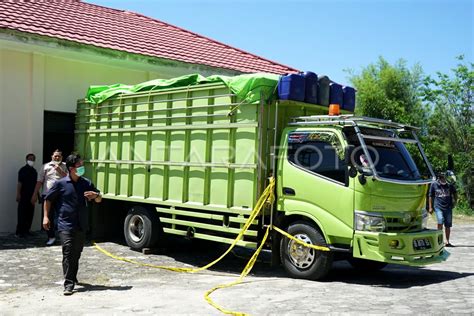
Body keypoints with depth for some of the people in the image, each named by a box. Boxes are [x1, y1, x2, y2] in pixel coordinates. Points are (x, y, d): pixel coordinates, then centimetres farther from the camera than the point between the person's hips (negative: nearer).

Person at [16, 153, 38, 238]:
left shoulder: (34, 171, 14)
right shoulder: (23, 170, -4)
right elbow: (19, 182, -10)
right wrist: (18, 194, -18)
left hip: (32, 195, 6)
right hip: (24, 195, -6)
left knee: (30, 214, 6)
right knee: (22, 214, -6)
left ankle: (26, 230, 13)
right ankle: (20, 231, -5)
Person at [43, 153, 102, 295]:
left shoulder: (86, 183, 6)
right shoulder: (61, 183, -5)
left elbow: (99, 199, 15)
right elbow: (48, 199, 6)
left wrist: (95, 195, -9)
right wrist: (46, 217, 0)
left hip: (81, 225, 4)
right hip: (65, 225, -4)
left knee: (76, 253, 14)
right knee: (68, 253, -11)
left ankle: (72, 277, 33)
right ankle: (68, 284, -10)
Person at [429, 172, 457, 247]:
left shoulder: (449, 185, 7)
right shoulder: (434, 185, 2)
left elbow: (455, 194, 23)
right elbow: (431, 196, 7)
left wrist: (455, 202, 11)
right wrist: (430, 207, 4)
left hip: (448, 207, 3)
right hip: (438, 207, -3)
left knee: (448, 225, 5)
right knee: (440, 222, -22)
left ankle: (447, 241, 15)